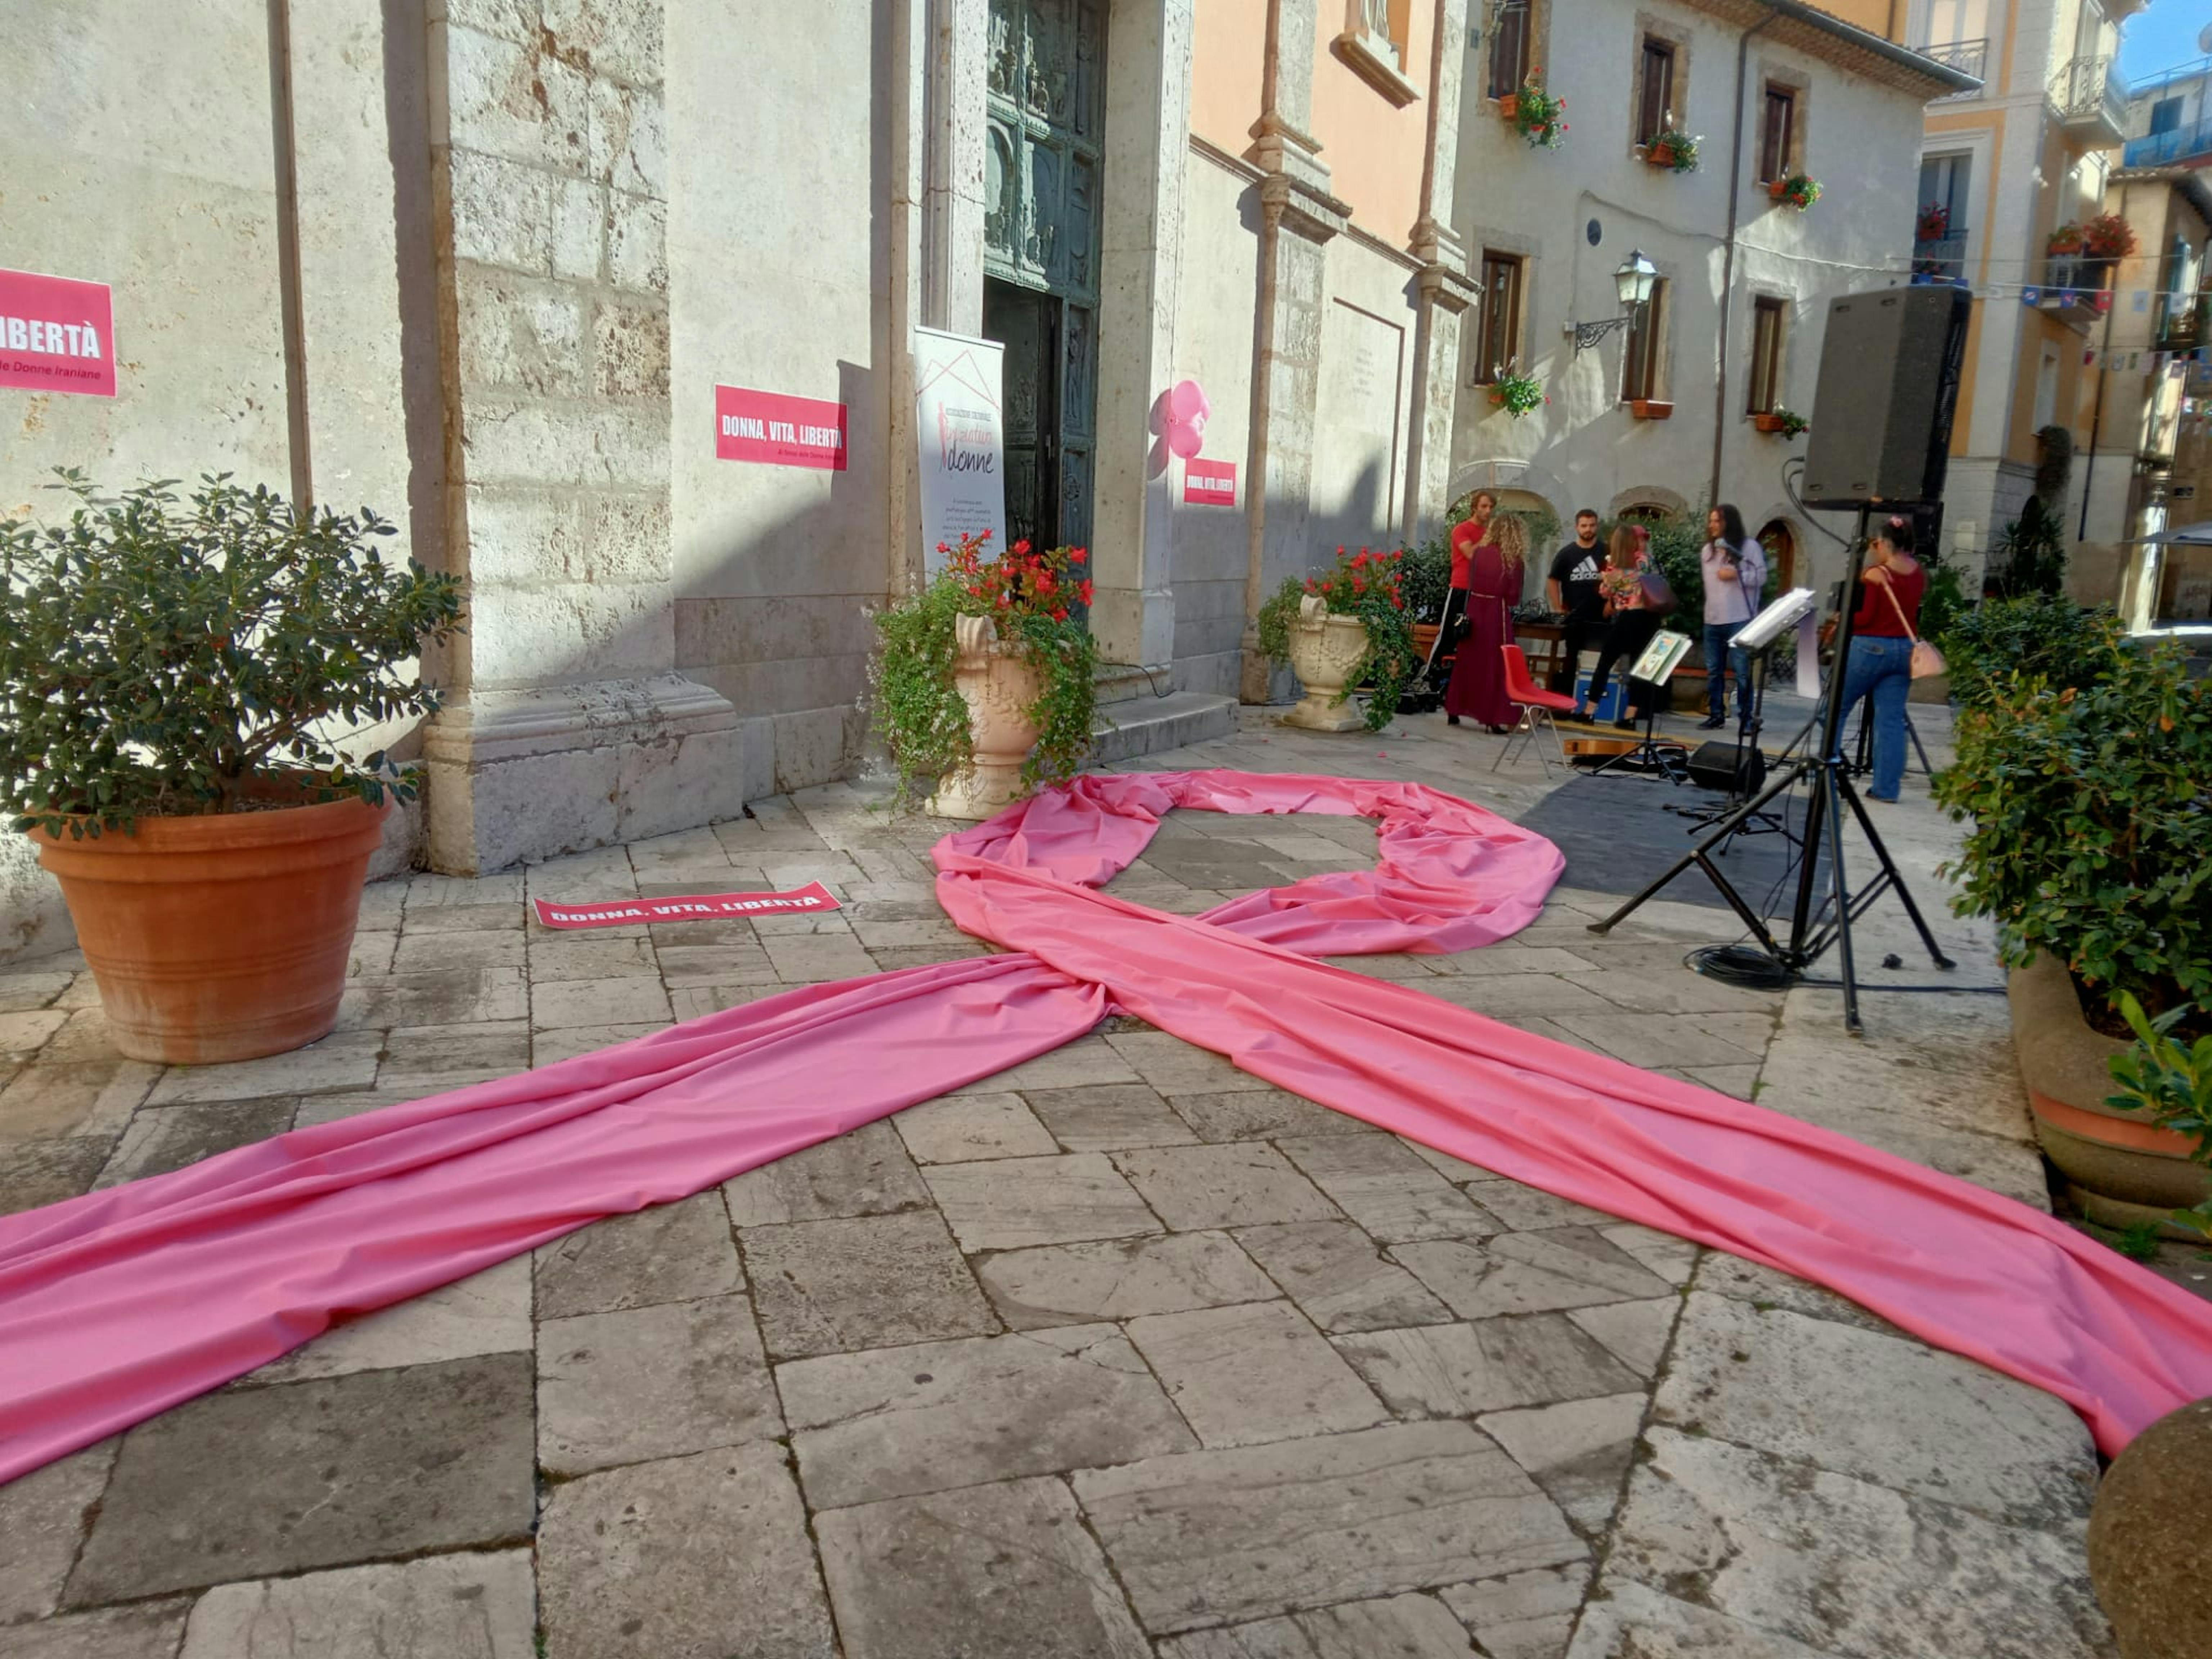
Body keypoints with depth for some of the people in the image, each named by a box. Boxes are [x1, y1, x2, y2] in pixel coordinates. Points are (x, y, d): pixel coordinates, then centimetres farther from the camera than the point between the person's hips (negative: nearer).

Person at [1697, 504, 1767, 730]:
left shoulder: (1750, 547, -2)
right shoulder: (1707, 550, 15)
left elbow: (1761, 577, -6)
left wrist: (1736, 575, -17)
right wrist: (1712, 606, 16)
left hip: (1740, 620, -6)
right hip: (1713, 620, 6)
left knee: (1742, 671, -5)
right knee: (1713, 670, 6)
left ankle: (1746, 718, 1)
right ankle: (1716, 715, 13)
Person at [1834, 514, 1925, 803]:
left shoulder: (1874, 574, -14)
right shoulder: (1919, 573, 6)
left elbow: (1864, 617, -15)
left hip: (1870, 647, -6)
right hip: (1905, 649, 6)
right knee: (1892, 719, 5)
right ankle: (1887, 787, 3)